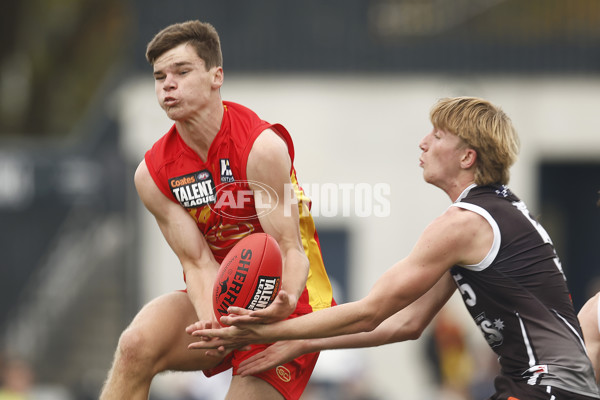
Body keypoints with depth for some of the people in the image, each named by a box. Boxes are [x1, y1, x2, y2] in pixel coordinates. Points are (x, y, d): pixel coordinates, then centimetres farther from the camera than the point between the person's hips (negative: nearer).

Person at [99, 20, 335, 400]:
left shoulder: (262, 147, -19)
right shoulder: (152, 173, -5)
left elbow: (290, 249, -21)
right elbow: (198, 262, -9)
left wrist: (285, 303, -44)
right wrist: (212, 323, -31)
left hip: (285, 304, -3)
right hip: (219, 298, 4)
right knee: (137, 345, -24)